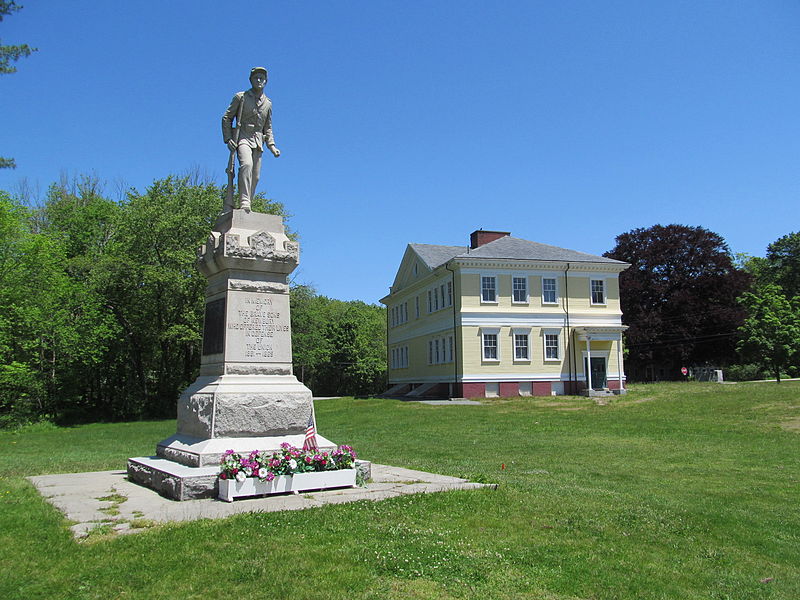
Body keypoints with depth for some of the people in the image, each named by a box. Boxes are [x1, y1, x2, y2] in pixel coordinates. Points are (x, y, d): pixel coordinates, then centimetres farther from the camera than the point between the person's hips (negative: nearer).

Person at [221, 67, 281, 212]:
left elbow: (268, 128, 23)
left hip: (258, 142, 5)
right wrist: (228, 139, -7)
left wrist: (272, 146, 8)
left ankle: (246, 208, 5)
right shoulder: (241, 97, 7)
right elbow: (226, 118, 5)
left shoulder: (268, 103, 19)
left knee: (255, 177, -2)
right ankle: (244, 202, -36)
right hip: (242, 138, -5)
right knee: (247, 164, -31)